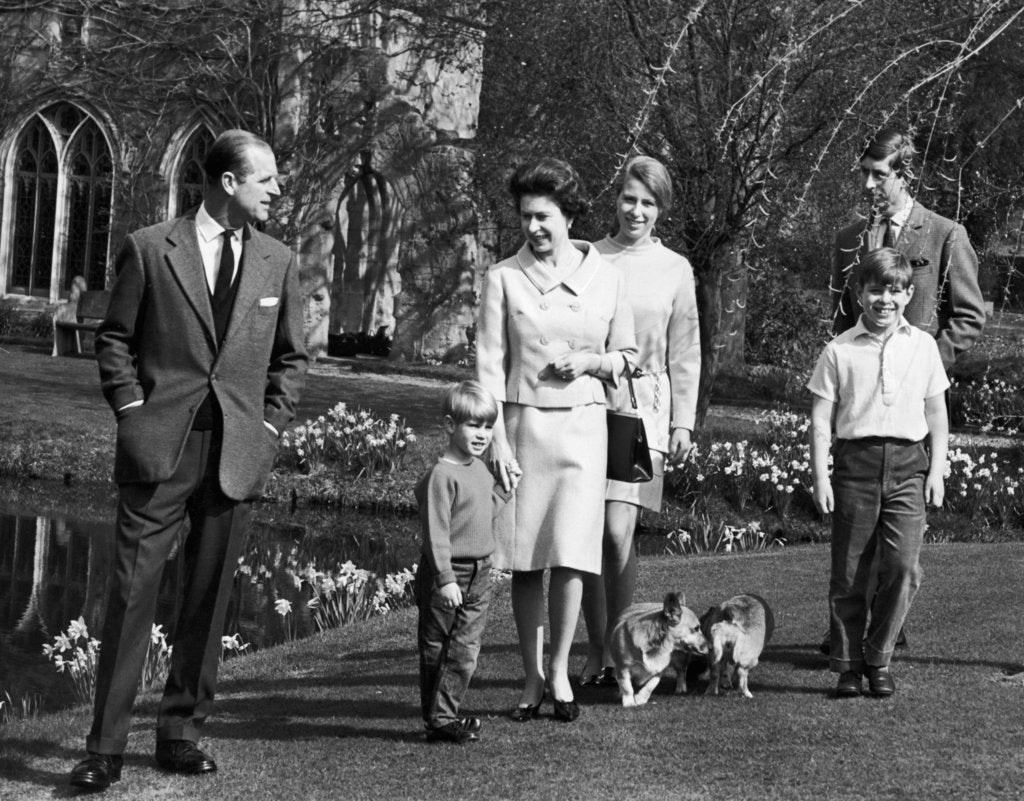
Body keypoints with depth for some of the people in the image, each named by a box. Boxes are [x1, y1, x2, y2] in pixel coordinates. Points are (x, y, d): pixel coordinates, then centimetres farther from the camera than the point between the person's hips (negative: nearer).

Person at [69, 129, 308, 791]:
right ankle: (106, 748, 0)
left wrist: (270, 426, 6)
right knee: (133, 590, -5)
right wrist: (133, 412, -3)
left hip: (238, 454, 3)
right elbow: (115, 339, 7)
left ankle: (181, 734, 18)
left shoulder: (278, 261, 11)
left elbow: (291, 357, 17)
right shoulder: (149, 249, 2)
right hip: (160, 447, -3)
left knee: (210, 597, 7)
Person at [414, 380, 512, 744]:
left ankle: (447, 711, 21)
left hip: (479, 576, 8)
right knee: (441, 651, 1)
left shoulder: (480, 469, 10)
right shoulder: (441, 475, -17)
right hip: (448, 578, -8)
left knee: (466, 649, 11)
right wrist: (446, 579, -24)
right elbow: (436, 532, -20)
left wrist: (505, 489, 15)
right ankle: (439, 721, 8)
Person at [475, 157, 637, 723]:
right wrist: (497, 438, -9)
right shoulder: (503, 278, 1)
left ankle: (559, 669, 8)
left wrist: (591, 360, -7)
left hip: (582, 424, 0)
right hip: (522, 423, 0)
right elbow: (489, 363, -1)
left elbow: (627, 355, 14)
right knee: (526, 558, 2)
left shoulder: (605, 277, 5)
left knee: (570, 552, -7)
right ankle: (532, 677, 13)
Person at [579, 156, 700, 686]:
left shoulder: (675, 270, 8)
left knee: (618, 532, -11)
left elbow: (684, 354, 10)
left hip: (644, 406, -1)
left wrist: (683, 421, 5)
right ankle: (596, 653, 11)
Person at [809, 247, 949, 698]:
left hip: (908, 462, 1)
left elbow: (936, 414, 13)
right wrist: (820, 476, -4)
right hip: (856, 461, -1)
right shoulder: (840, 351, 2)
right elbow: (821, 419, 3)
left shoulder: (923, 346, 8)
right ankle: (848, 665, 14)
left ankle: (878, 660, 6)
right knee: (848, 574, 2)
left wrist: (936, 470, 7)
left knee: (904, 567, -9)